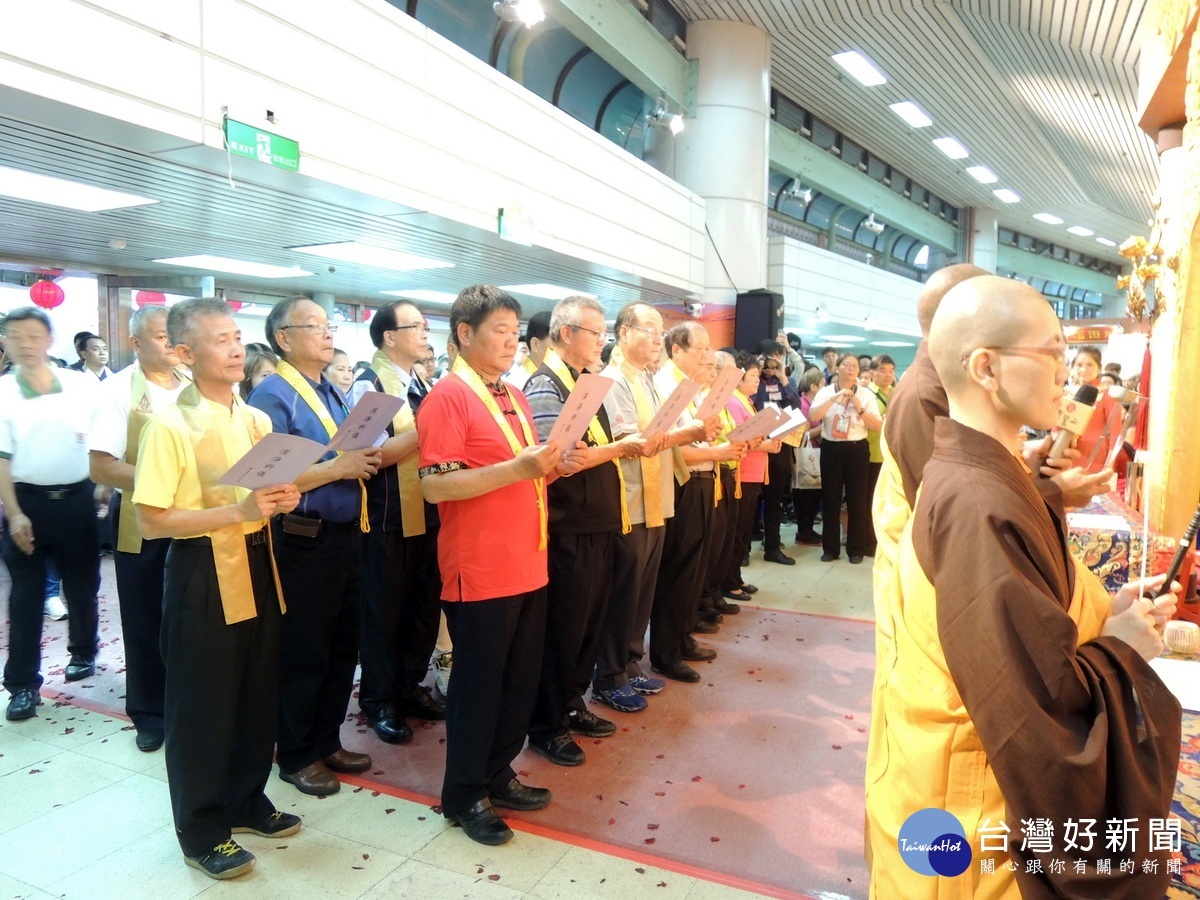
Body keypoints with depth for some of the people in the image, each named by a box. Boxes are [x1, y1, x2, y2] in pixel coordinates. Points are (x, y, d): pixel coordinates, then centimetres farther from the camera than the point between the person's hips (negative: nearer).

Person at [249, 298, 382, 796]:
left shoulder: (335, 394, 12)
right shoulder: (273, 395, -13)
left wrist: (366, 460, -1)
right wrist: (337, 467, -21)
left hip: (346, 536, 8)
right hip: (303, 543, -8)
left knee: (343, 648, 17)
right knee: (303, 654, 7)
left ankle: (327, 741, 35)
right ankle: (296, 756, 26)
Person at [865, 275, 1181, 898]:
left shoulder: (975, 476, 1)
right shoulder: (981, 507, -30)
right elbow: (1037, 711, -29)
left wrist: (1101, 608, 0)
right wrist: (1119, 649, -13)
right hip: (975, 809, -9)